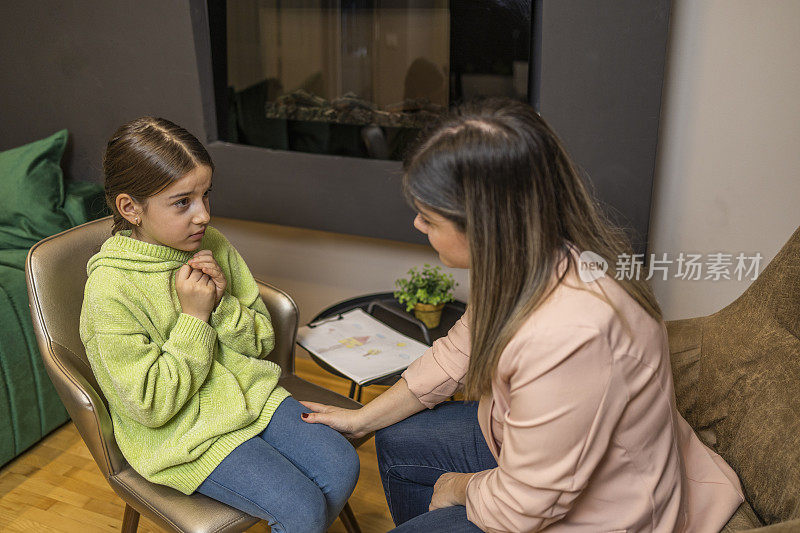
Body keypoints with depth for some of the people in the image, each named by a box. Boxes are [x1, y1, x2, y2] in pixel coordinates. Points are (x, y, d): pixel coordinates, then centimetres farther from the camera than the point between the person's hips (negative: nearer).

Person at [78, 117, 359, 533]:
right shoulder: (109, 291, -21)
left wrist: (223, 305, -17)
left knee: (342, 465, -6)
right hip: (180, 432, -5)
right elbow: (152, 407, -19)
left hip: (248, 391, 6)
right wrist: (194, 316, -22)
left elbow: (262, 342, 4)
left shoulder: (214, 247, -3)